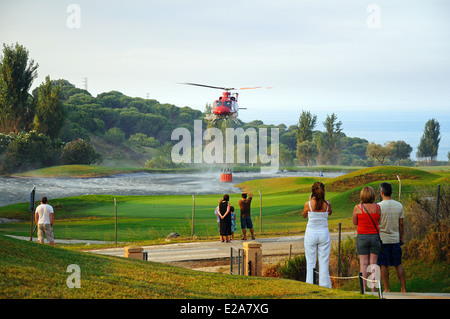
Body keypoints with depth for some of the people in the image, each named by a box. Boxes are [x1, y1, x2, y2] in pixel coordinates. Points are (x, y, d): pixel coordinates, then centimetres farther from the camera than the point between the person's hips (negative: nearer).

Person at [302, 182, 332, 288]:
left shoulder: (308, 204, -11)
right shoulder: (327, 204, -7)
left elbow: (304, 216, 8)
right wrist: (323, 199, 13)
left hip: (311, 234, -1)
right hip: (324, 234, 1)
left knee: (310, 262, 6)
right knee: (324, 262, 5)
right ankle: (324, 286, 5)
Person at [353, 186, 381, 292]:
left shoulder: (357, 208, -6)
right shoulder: (377, 207, -2)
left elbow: (355, 223, 6)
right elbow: (379, 221, 7)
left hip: (362, 237, -1)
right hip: (375, 237, 1)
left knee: (363, 263, 2)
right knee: (373, 264, 6)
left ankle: (363, 288, -1)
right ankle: (373, 288, 6)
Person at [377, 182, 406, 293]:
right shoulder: (399, 206, 2)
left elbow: (375, 224, -7)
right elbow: (401, 224, 7)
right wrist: (401, 238, 18)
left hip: (382, 240, -4)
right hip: (395, 239, 4)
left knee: (383, 265, 3)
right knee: (398, 265, 10)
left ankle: (387, 289, 4)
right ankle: (403, 288, 9)